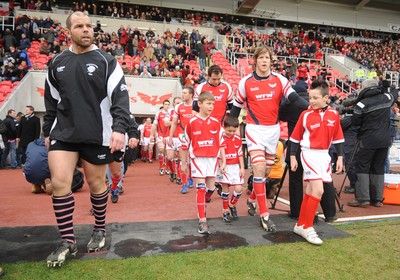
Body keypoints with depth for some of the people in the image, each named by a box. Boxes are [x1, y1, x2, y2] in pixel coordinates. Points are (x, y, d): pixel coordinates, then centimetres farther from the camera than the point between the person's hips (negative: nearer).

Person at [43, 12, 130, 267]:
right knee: (59, 182, -6)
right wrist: (48, 131, 18)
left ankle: (100, 230, 30)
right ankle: (68, 241, 10)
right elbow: (51, 101, 19)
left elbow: (120, 96, -11)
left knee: (96, 183, 7)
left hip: (97, 135, -3)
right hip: (63, 133, 3)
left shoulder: (106, 61, -2)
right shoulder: (57, 63, 11)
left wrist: (119, 128, -23)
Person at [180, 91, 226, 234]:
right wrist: (183, 163, 6)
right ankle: (202, 221, 0)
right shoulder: (192, 122, -5)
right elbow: (185, 144, 2)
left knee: (210, 188, 10)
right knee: (200, 187, -5)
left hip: (212, 159, 3)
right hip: (197, 159, -3)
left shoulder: (216, 122, 3)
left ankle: (202, 207, 38)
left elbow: (221, 144, 7)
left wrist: (223, 162, 4)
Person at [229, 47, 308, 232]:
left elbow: (294, 98, -8)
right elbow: (236, 107, 7)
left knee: (267, 171, 13)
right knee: (259, 170, -12)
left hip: (273, 129, 3)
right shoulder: (245, 82, -2)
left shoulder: (279, 79, 1)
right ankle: (264, 215, -5)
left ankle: (255, 200, 37)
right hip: (255, 129, -3)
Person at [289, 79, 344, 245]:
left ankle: (300, 225, 23)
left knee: (310, 192, 10)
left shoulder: (334, 114, 2)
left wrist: (340, 157, 9)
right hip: (309, 154, -4)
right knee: (318, 190, -14)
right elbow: (295, 138, 0)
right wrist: (292, 157, 0)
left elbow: (337, 138, 10)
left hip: (324, 155, 4)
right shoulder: (305, 114, -6)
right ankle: (307, 227, -1)